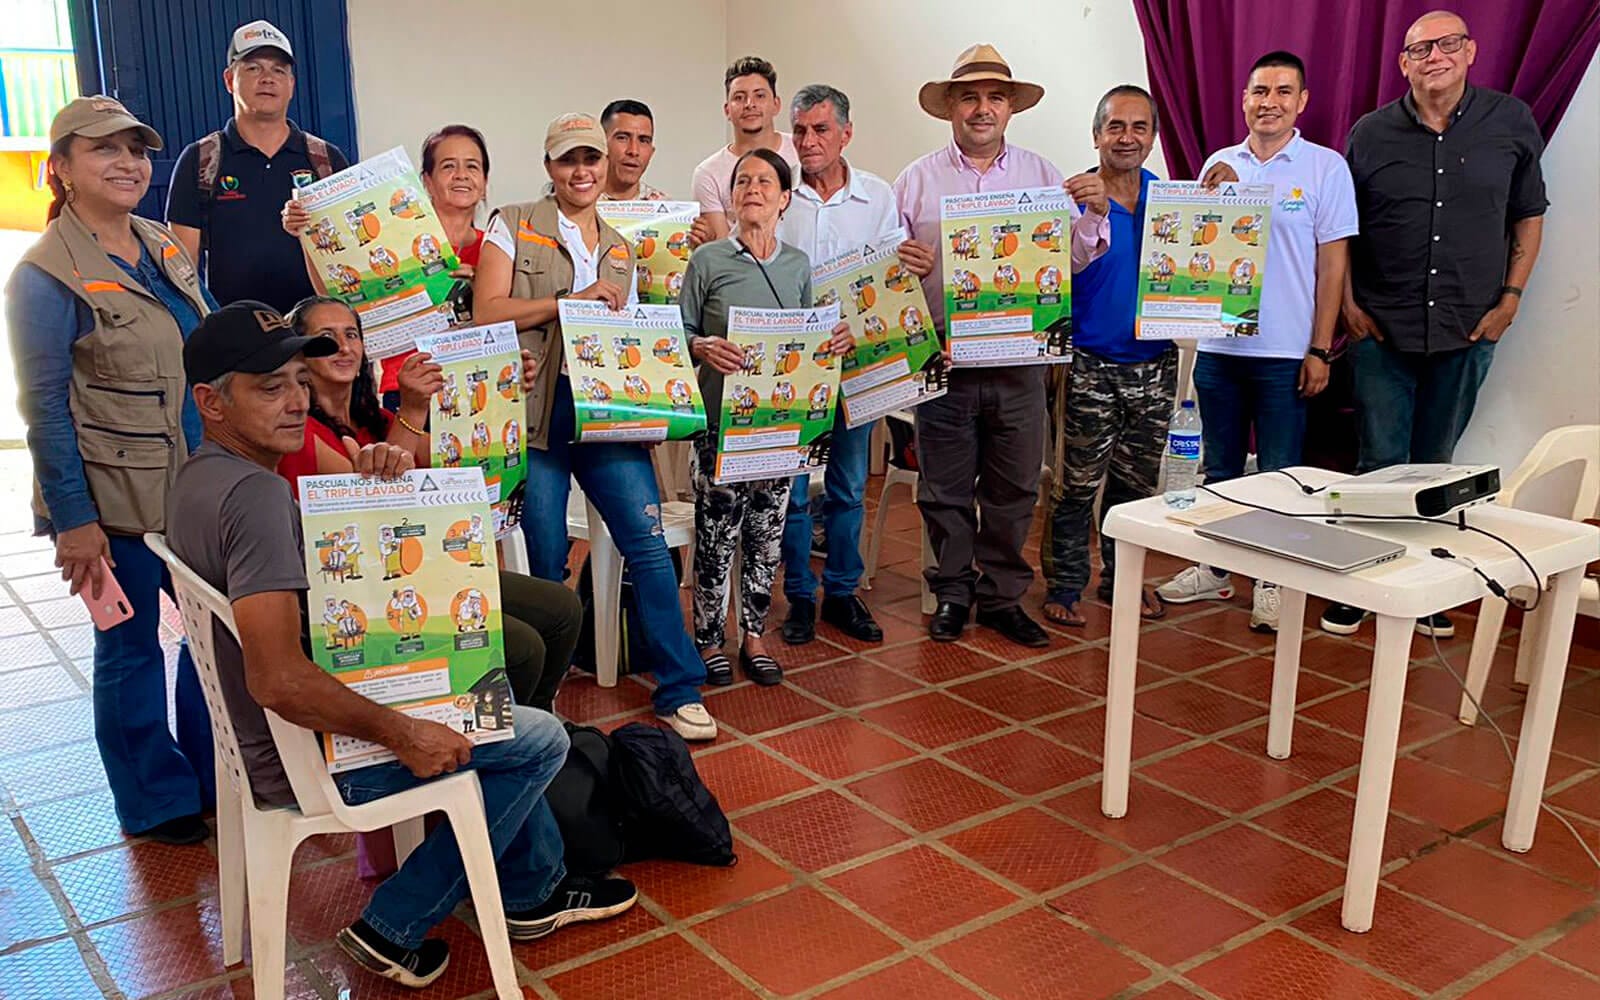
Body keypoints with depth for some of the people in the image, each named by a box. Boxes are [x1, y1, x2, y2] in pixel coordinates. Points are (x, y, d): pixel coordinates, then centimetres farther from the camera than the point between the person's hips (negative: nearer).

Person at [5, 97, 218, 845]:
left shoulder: (165, 249, 8)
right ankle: (156, 803, 25)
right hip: (115, 500, -6)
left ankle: (216, 778, 32)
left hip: (198, 481, 7)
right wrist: (73, 520, -15)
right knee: (130, 647, 8)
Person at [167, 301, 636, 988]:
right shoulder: (254, 492, -28)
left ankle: (532, 891, 32)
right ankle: (396, 928, 6)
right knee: (539, 738, -2)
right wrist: (402, 735, -24)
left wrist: (373, 480, -7)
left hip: (265, 740, 10)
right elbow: (278, 679, -35)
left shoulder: (200, 475, 5)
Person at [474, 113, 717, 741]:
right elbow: (486, 312, -6)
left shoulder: (620, 251, 19)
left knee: (649, 543, -5)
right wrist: (572, 299, -13)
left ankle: (679, 690, 5)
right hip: (535, 413, -3)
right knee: (545, 562, 1)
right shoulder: (514, 226, 5)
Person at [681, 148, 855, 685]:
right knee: (718, 530, 0)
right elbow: (681, 332, -2)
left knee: (768, 530, 10)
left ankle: (754, 635, 25)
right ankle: (709, 638, 17)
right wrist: (704, 348, -22)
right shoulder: (708, 261, -3)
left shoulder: (798, 264, 9)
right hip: (721, 416, -3)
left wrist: (837, 338, -4)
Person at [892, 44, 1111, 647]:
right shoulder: (918, 180, 5)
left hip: (1020, 358, 1)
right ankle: (952, 592, 23)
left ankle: (1001, 597, 22)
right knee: (945, 489, 7)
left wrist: (1094, 213, -13)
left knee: (1015, 488, 8)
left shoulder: (1042, 176, 9)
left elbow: (1073, 259, 5)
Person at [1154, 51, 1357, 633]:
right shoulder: (1219, 166, 8)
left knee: (1279, 475, 4)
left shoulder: (1325, 167, -2)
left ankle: (1272, 582, 16)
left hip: (1285, 352, -4)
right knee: (1220, 469, 14)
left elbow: (1333, 262, -3)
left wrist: (1319, 349, -7)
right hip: (1218, 345, 4)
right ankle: (1215, 570, 26)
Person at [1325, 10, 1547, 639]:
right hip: (1382, 328, -1)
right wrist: (1348, 302, 0)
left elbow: (1529, 216, 9)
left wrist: (1510, 299, 1)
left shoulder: (1512, 124, 2)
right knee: (1378, 463, 1)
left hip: (1469, 329, 1)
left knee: (1435, 466, 11)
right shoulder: (1372, 133, 0)